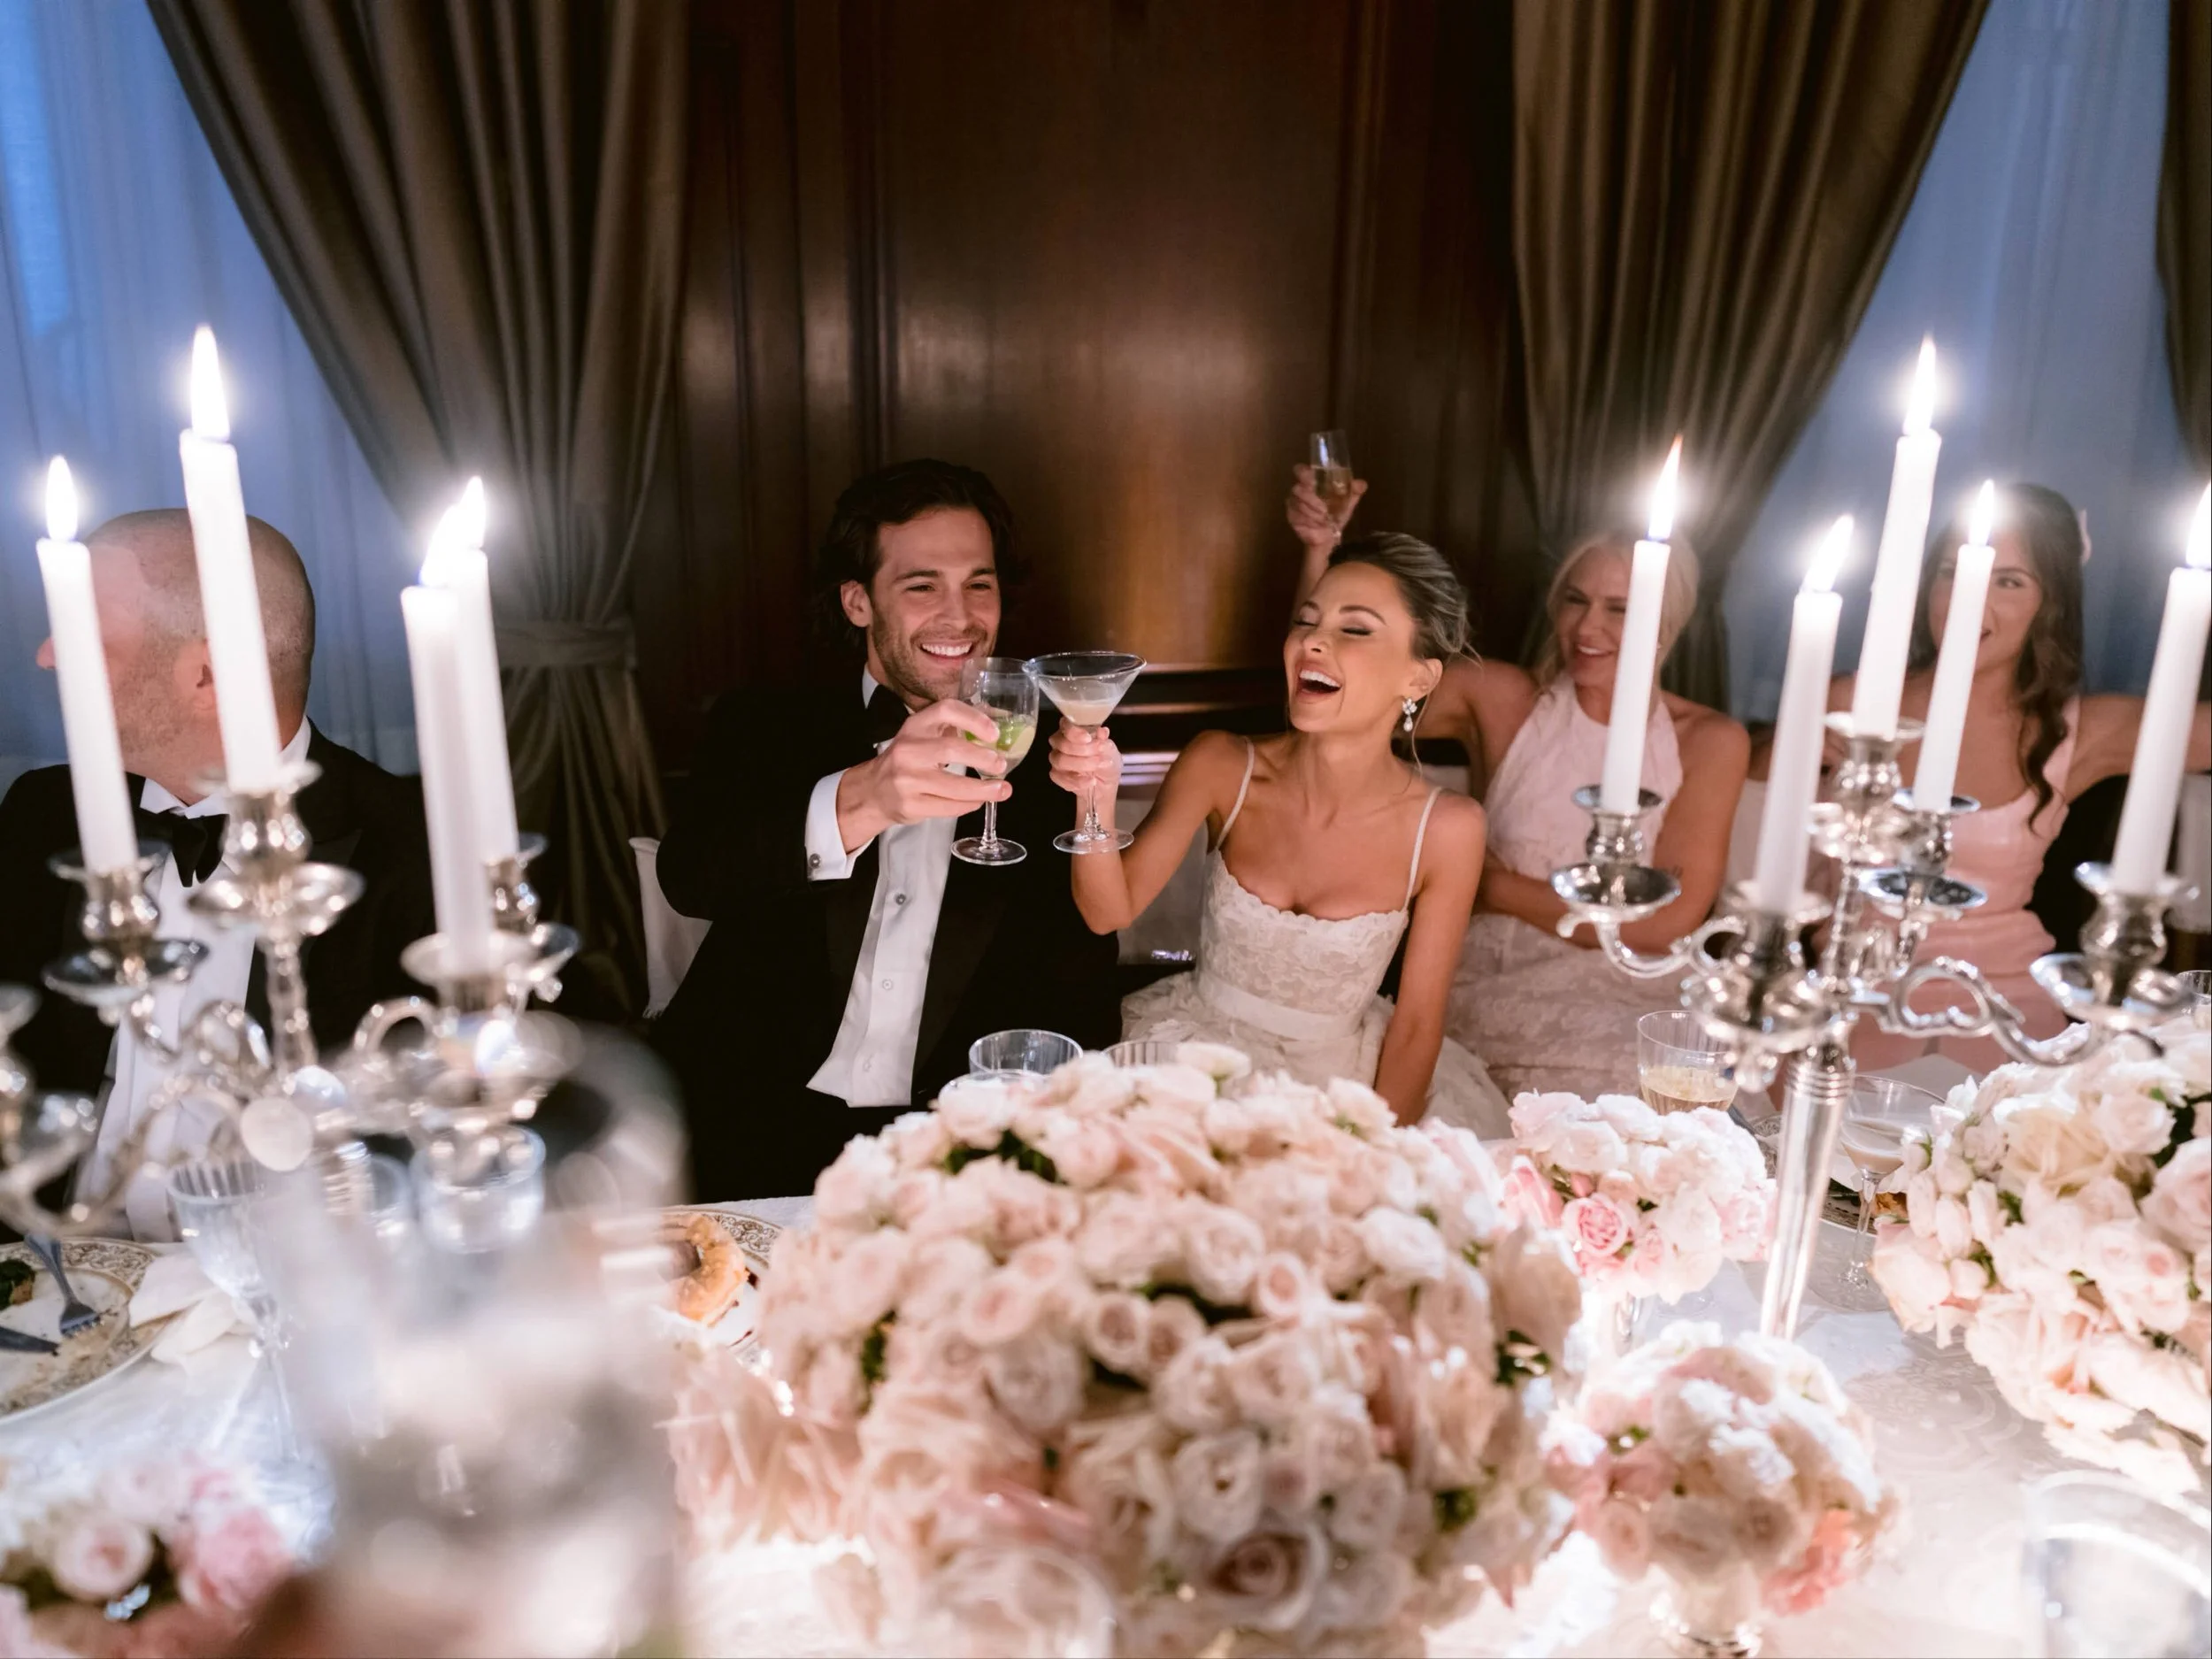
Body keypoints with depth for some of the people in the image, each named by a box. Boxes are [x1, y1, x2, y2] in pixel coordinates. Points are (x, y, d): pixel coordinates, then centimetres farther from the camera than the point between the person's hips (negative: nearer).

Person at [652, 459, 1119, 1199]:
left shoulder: (1037, 764, 10)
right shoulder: (763, 728, 5)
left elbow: (1079, 984, 8)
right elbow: (688, 875, -16)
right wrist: (855, 804, -35)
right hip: (754, 1122, -2)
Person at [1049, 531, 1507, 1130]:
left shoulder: (1445, 828, -14)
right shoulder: (1220, 766, -11)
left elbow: (1417, 1022, -6)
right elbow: (1109, 910, -13)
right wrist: (1097, 800, -30)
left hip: (1342, 1078, 1)